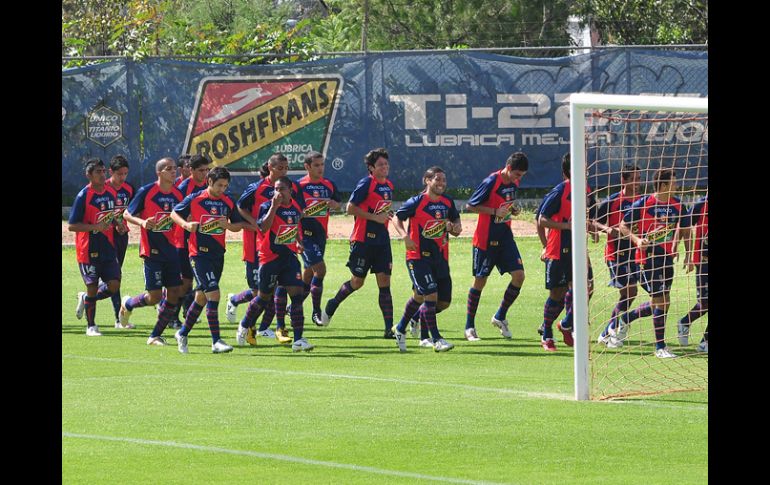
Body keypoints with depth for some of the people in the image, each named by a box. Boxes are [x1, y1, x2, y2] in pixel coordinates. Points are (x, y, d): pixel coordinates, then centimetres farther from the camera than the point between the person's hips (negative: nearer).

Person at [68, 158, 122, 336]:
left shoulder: (111, 193, 7)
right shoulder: (83, 196, -11)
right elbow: (71, 226, -13)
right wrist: (96, 227, -22)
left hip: (108, 248, 5)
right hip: (89, 250, -5)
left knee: (114, 285, -4)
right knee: (92, 288, 0)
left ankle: (85, 299, 24)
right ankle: (91, 326, 17)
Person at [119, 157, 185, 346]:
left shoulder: (178, 194, 6)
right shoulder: (146, 191, -8)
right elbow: (127, 214, -3)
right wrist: (142, 222, -21)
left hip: (171, 250, 5)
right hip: (152, 250, -5)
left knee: (174, 294, 0)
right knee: (154, 297, -6)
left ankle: (155, 335, 13)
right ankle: (128, 304, 26)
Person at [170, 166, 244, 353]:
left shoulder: (228, 202, 6)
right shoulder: (195, 199, -5)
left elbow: (239, 225, 13)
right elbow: (174, 213, 4)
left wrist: (228, 225, -9)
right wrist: (186, 224, -15)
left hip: (218, 254, 6)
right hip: (199, 252, -6)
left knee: (201, 297, 13)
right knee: (213, 293, -15)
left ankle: (182, 334, 30)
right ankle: (216, 341, -13)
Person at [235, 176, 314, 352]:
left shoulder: (296, 207, 7)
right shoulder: (267, 206, -11)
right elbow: (263, 228, -27)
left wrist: (298, 242, 8)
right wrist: (274, 206, -30)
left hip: (289, 256, 4)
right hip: (269, 257, -4)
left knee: (297, 294, -10)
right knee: (264, 297, 8)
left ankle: (298, 339, -9)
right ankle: (244, 326, 36)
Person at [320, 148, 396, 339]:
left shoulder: (389, 186, 12)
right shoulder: (366, 183, -11)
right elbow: (351, 208, -16)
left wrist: (388, 213, 10)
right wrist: (375, 217, -18)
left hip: (381, 239, 6)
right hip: (363, 240, -6)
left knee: (384, 280, -2)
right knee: (357, 281, 4)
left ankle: (389, 328, -5)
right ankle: (331, 306, 31)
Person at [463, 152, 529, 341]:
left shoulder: (514, 183, 5)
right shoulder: (491, 182, -17)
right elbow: (471, 206, -13)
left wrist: (513, 210, 1)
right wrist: (495, 211, -20)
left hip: (505, 235, 6)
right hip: (486, 238, -6)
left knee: (519, 275, -6)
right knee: (480, 281, 2)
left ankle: (500, 317, 11)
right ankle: (469, 326, 14)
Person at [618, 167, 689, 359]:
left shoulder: (677, 204, 4)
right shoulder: (643, 204, -11)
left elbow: (684, 230, 18)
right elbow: (623, 226, -3)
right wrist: (636, 239, -19)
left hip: (667, 257, 6)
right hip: (647, 256, -6)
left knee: (660, 303, 9)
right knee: (661, 302, -9)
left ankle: (626, 318, 34)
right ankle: (660, 347, 0)